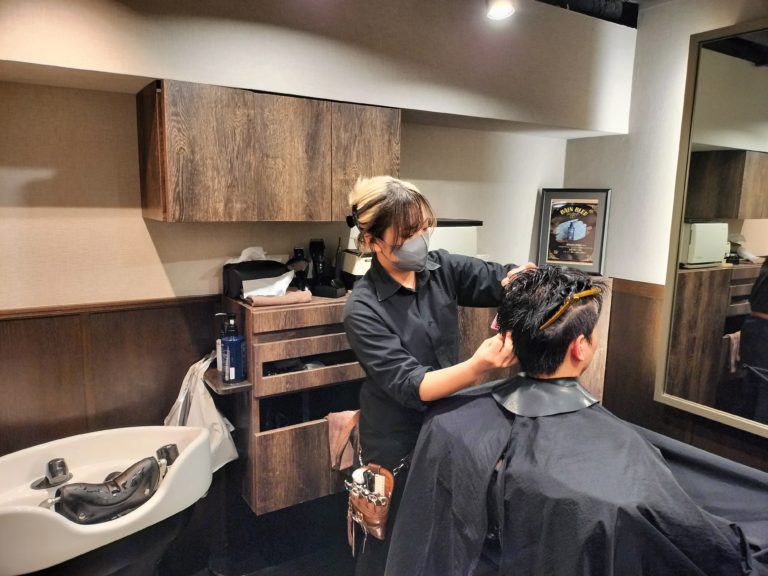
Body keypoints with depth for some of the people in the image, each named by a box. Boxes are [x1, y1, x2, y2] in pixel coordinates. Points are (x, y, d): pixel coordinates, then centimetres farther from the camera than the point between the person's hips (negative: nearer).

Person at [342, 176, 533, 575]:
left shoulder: (441, 267, -7)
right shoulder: (363, 309, -23)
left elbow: (499, 279, -11)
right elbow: (409, 385, -29)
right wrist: (477, 367, -46)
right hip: (398, 441, -5)